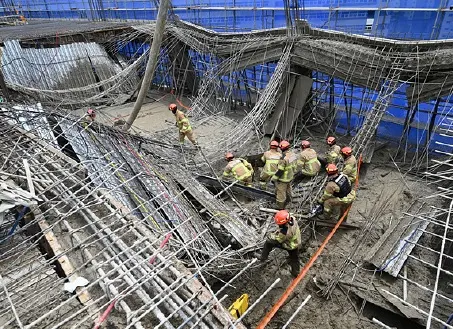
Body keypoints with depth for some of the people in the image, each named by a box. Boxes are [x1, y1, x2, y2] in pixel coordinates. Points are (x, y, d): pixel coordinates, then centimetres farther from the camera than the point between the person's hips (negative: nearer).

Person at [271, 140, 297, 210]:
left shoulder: (283, 158, -30)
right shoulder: (293, 155, -5)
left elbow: (280, 171, -27)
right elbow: (294, 166, 7)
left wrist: (274, 178, -15)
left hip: (283, 179, -8)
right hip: (290, 177, 8)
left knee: (280, 193, 8)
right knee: (287, 191, 27)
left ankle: (280, 208, 21)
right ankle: (287, 201, 48)